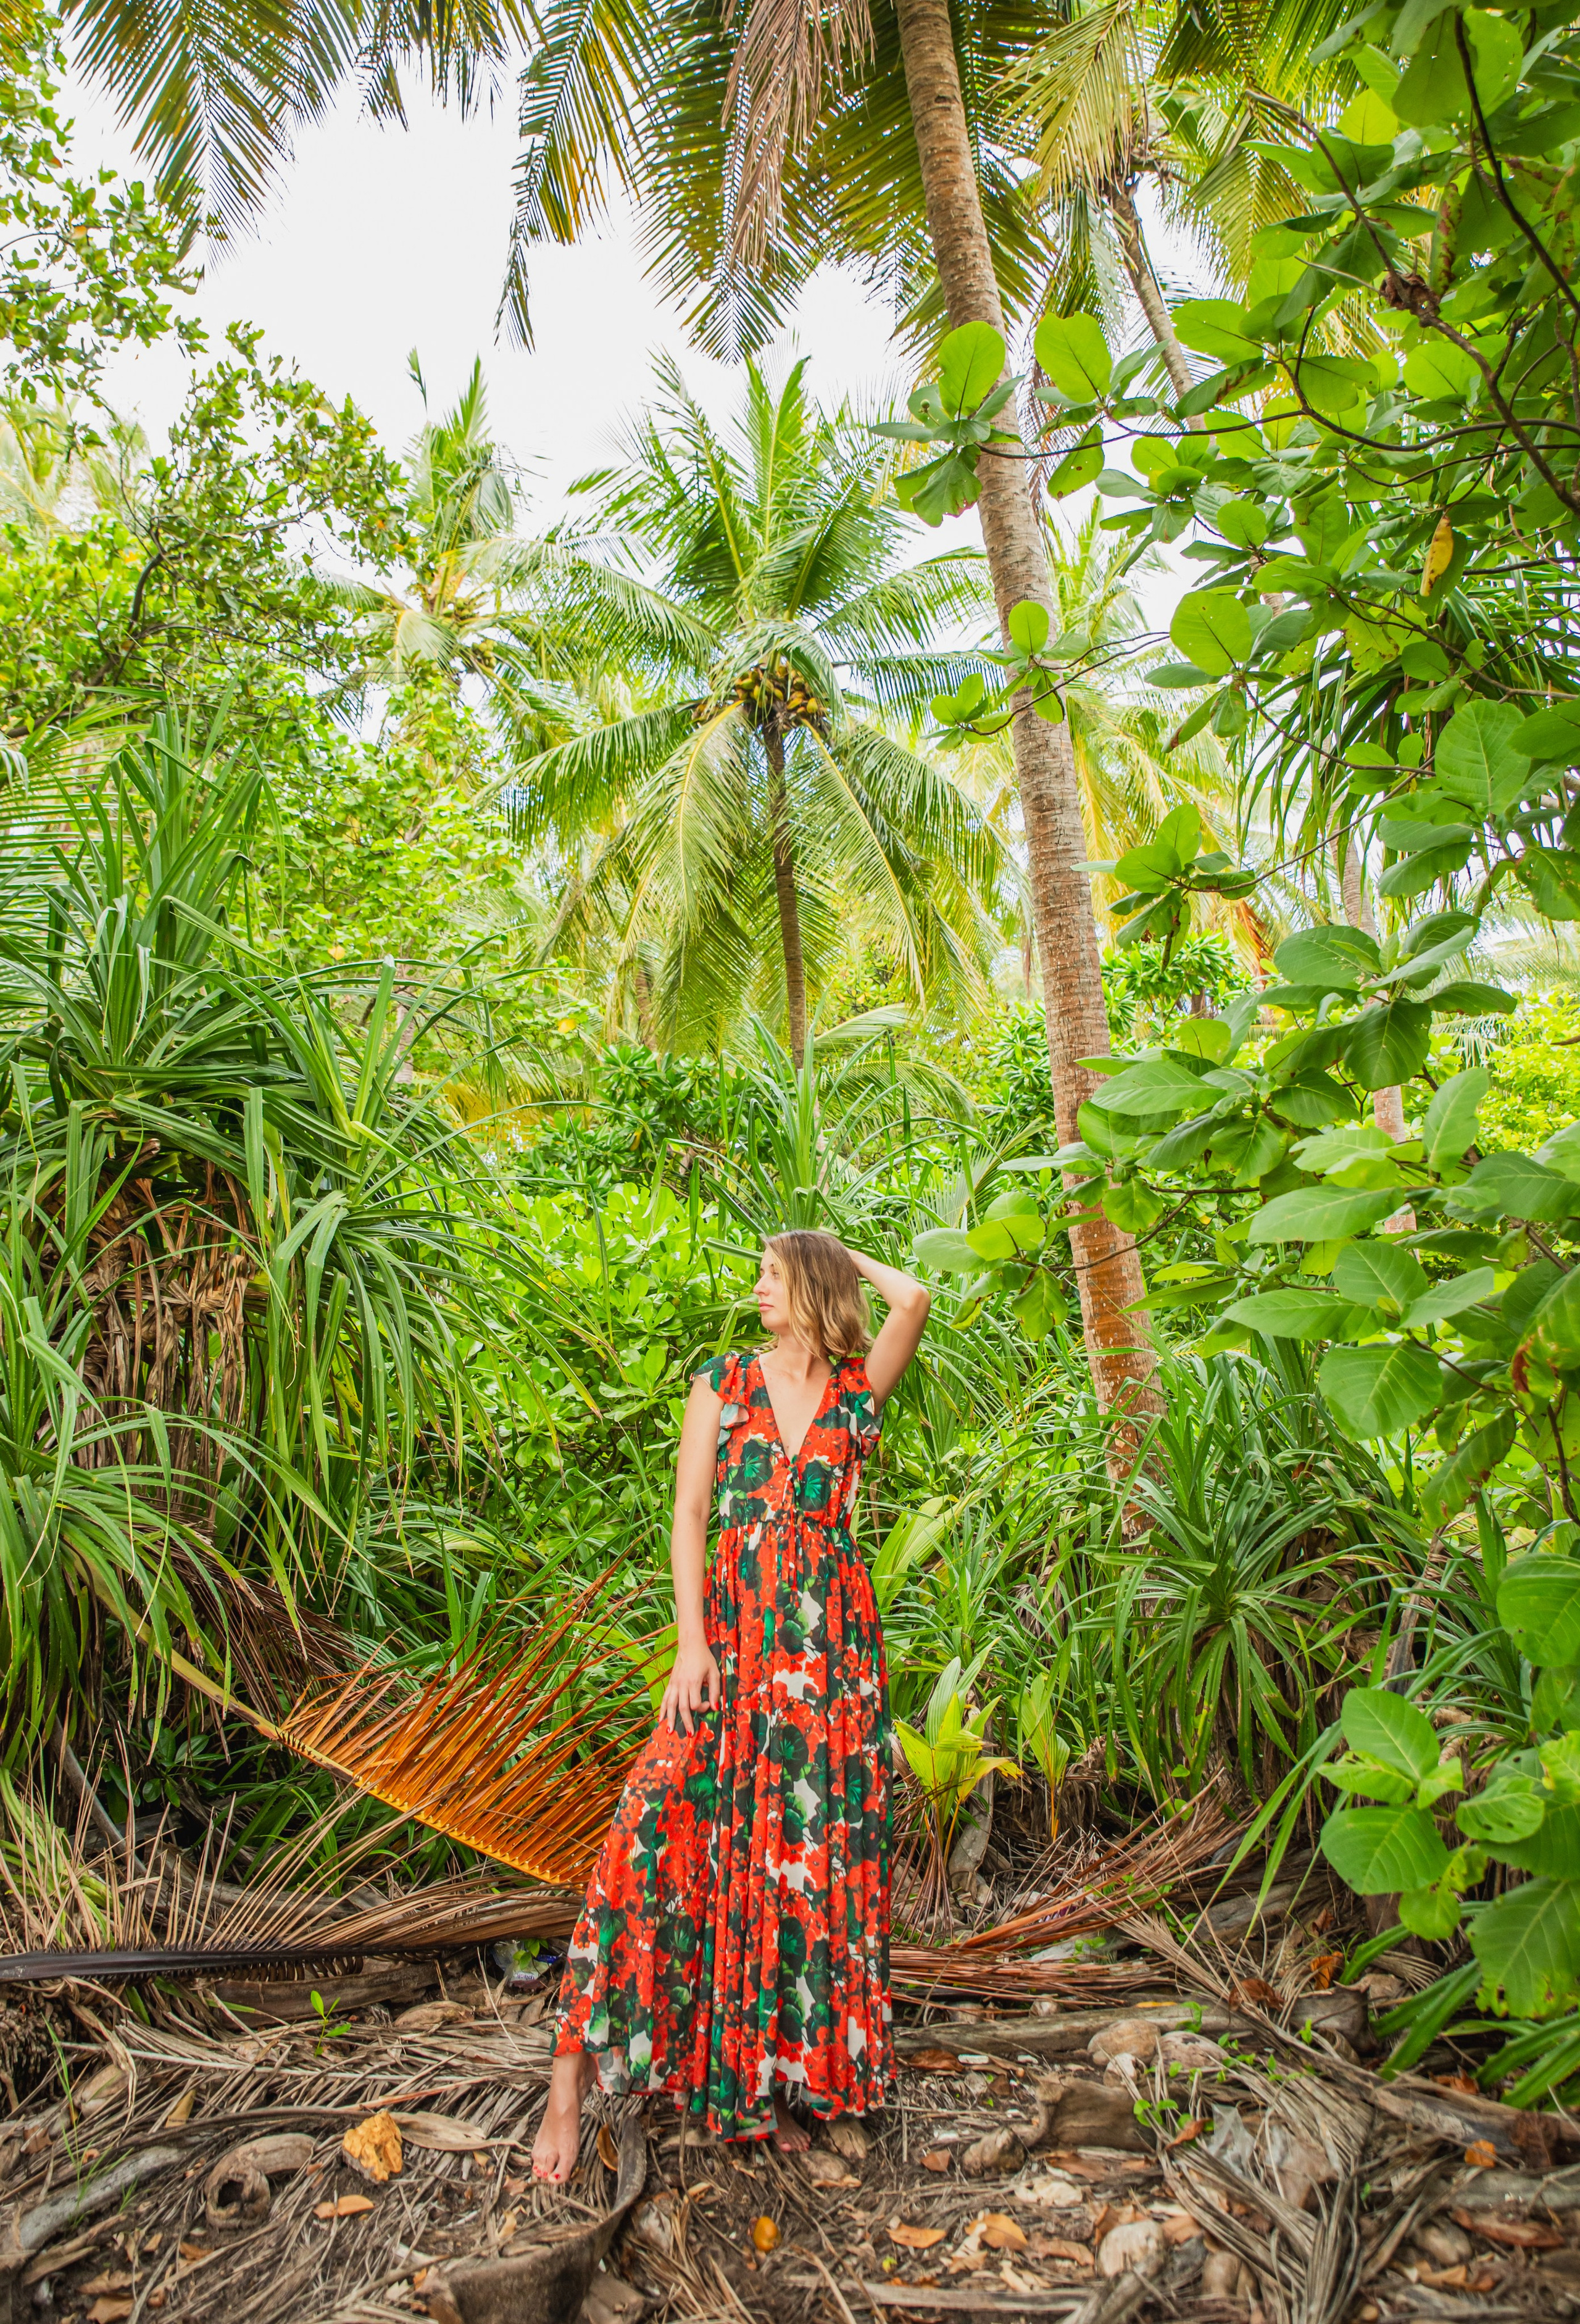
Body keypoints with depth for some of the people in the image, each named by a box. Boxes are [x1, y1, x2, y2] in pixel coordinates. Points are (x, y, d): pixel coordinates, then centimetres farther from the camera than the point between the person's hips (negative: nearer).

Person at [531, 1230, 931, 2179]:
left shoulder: (857, 1390, 5)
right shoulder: (723, 1382, 5)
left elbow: (915, 1300, -12)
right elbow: (689, 1513, 1)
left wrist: (846, 1256, 5)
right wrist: (691, 1640, -8)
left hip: (833, 1645, 1)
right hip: (733, 1631, 0)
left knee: (815, 1853, 6)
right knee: (668, 1827, -7)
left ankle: (784, 2072, 23)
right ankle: (574, 2072, 5)